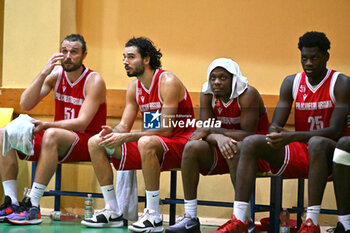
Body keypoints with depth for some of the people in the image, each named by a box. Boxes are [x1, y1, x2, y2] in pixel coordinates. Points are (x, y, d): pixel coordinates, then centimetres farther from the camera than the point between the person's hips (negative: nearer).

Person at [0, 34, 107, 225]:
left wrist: (45, 125, -30)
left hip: (87, 143, -6)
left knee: (51, 135, -38)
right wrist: (43, 74, -15)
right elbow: (25, 105, -4)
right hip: (60, 142, 6)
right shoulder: (56, 75, 5)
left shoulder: (94, 81, -10)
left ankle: (32, 206, -39)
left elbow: (82, 123, -20)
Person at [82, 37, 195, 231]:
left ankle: (153, 216, -33)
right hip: (152, 145, 8)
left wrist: (126, 137, -29)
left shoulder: (168, 82, -16)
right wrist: (113, 133, -18)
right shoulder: (134, 87, 8)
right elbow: (124, 126, 8)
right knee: (95, 143, -2)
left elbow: (166, 130, -23)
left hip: (179, 144, -8)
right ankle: (112, 212, -2)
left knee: (146, 143, -41)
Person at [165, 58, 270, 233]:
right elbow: (205, 130, -8)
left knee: (237, 149, -37)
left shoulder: (247, 94, -17)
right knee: (192, 147, -19)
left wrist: (212, 131, -24)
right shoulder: (208, 95, -1)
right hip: (222, 152, 5)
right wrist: (218, 138, -32)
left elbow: (248, 135, -23)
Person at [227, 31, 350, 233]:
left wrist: (293, 137, -29)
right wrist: (277, 135, -22)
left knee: (317, 143, -40)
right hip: (298, 154, 5)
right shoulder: (292, 83, 9)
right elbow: (276, 124, 6)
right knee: (251, 143, -16)